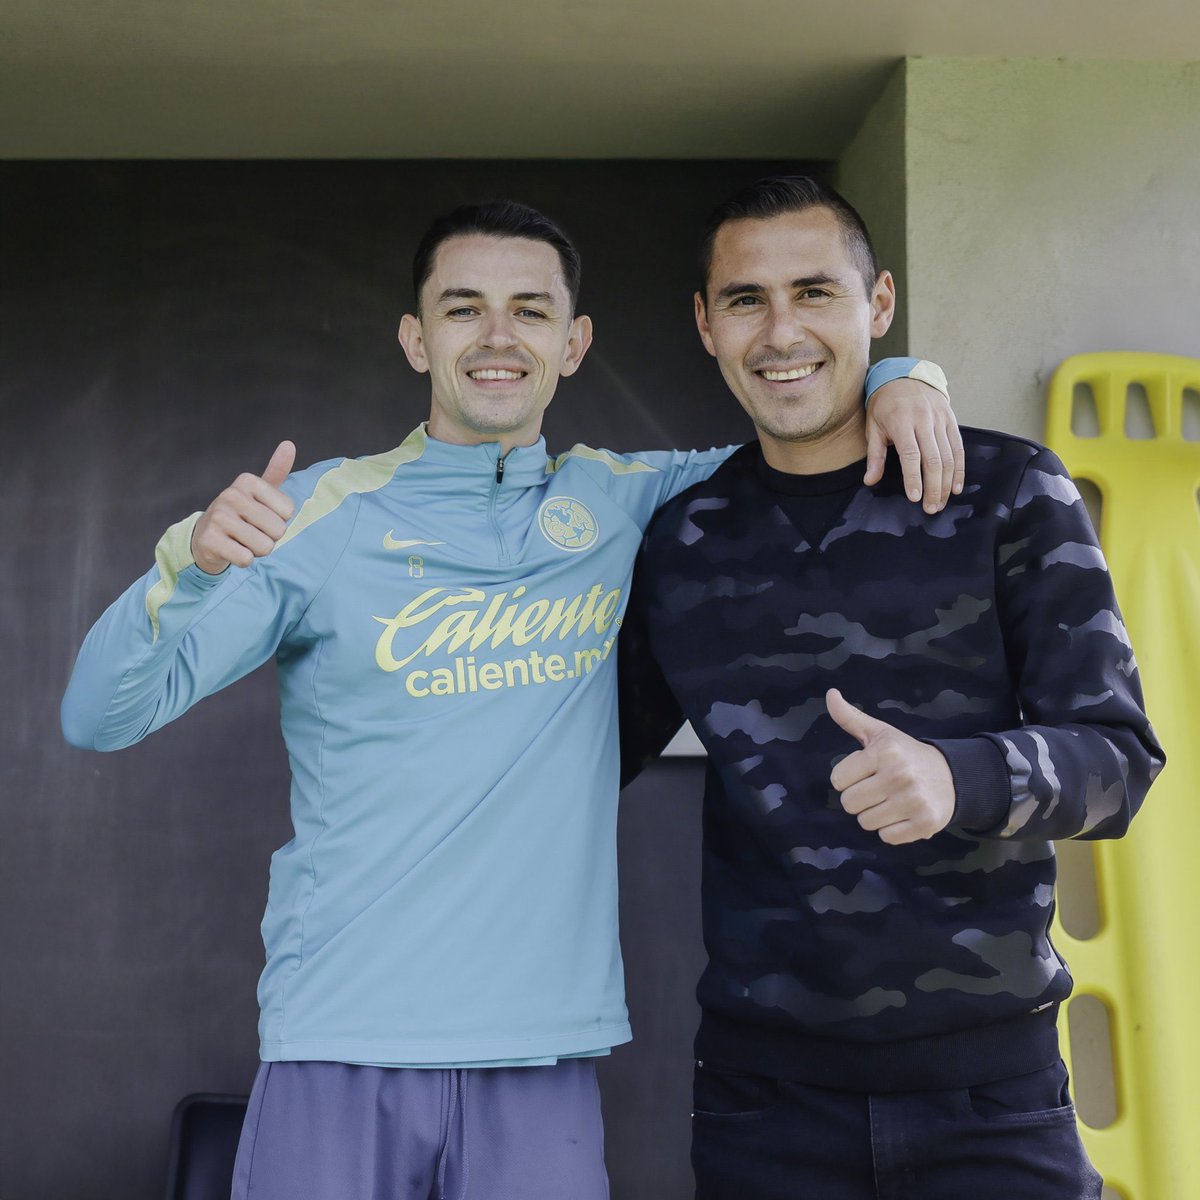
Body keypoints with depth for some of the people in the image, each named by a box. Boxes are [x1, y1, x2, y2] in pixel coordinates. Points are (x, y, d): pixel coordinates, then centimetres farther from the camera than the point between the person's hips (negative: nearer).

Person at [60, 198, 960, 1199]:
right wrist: (191, 564, -23)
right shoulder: (321, 514, 0)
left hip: (543, 1058, 2)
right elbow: (101, 718, -5)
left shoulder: (625, 506, 8)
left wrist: (896, 382, 0)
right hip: (341, 1050, -2)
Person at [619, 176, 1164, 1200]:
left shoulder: (1008, 492, -1)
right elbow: (599, 754, 17)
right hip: (765, 1085, 2)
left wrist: (959, 778, -27)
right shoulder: (683, 540, 6)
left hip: (990, 1077, -1)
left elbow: (1119, 756, -7)